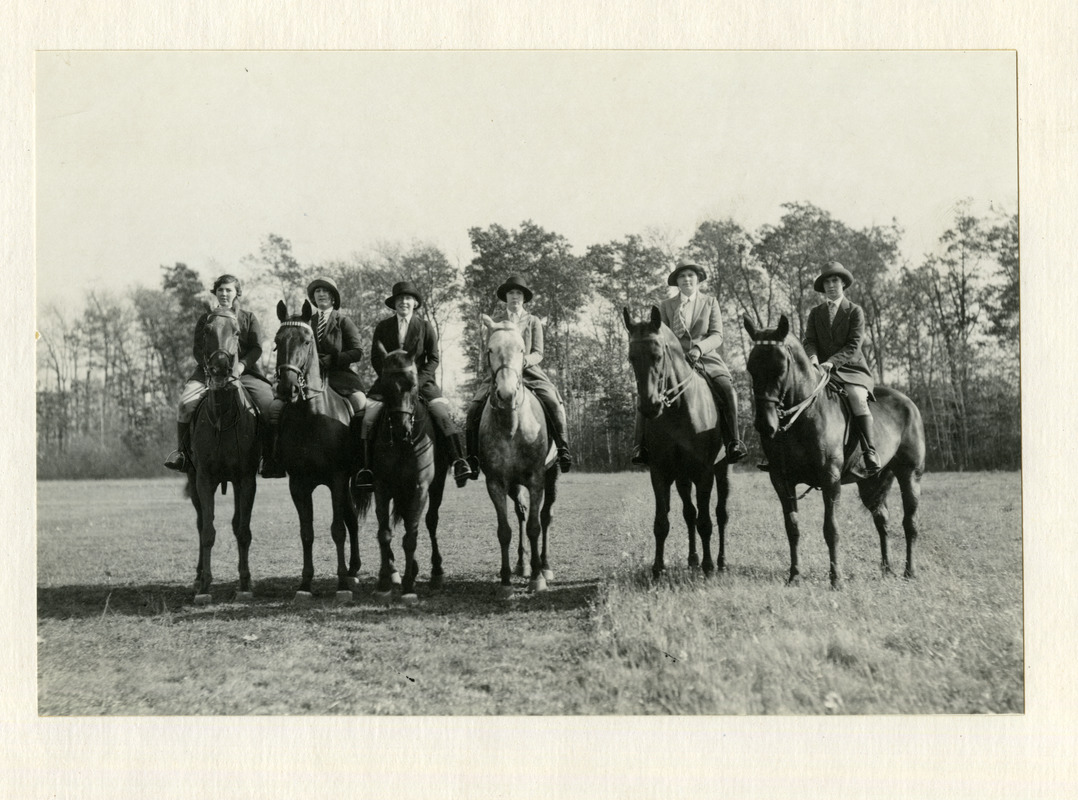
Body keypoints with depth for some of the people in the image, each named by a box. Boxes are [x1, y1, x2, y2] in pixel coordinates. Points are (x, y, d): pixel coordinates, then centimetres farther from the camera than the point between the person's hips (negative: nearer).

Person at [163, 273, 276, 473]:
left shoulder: (249, 318, 14)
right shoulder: (206, 319, 16)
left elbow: (257, 348, 4)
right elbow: (198, 349, 7)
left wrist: (241, 365, -15)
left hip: (245, 371, -1)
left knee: (270, 405, -25)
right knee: (185, 403, -26)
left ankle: (268, 453, -10)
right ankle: (182, 451, -10)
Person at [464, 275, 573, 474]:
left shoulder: (533, 322, 11)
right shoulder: (495, 321, 13)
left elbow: (538, 354, 4)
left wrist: (525, 360, -18)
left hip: (529, 371, -1)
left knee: (554, 403, -26)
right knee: (474, 407, -20)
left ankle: (563, 449, -18)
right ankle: (472, 456, -12)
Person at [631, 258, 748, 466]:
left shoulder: (710, 302, 12)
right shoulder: (666, 306, 13)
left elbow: (717, 335, 3)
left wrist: (699, 348, -16)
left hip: (706, 358, -1)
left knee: (727, 391, -28)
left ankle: (733, 442, -21)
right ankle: (640, 445, -20)